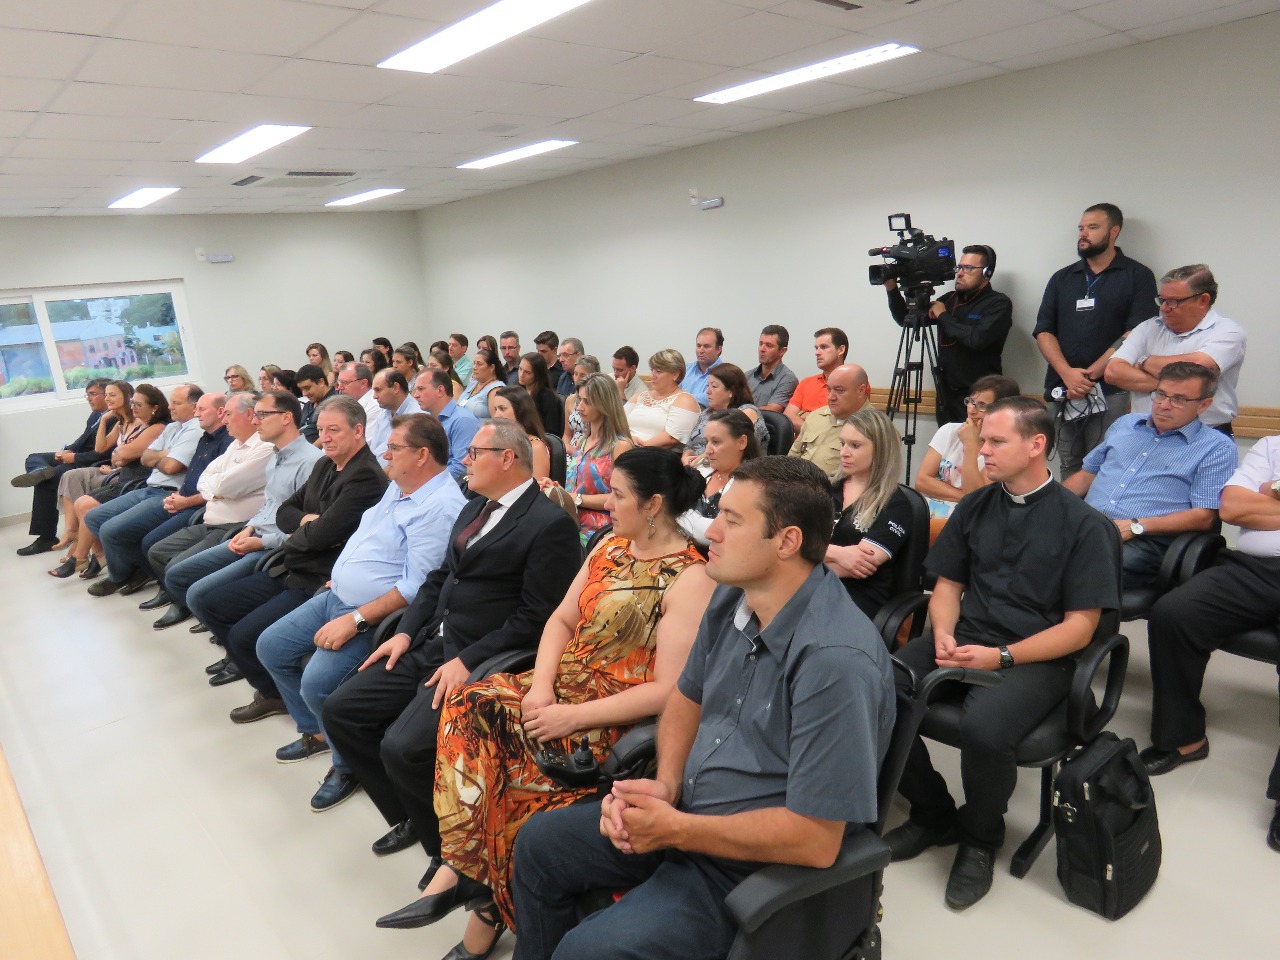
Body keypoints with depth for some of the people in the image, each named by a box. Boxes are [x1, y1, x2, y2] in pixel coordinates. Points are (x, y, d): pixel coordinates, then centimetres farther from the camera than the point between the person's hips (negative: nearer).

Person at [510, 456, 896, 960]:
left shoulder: (834, 660, -31)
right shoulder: (731, 598, -5)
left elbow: (816, 840, -28)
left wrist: (676, 829, -21)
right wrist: (665, 785, -9)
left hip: (759, 863, -8)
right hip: (685, 811, 8)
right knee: (539, 842, 14)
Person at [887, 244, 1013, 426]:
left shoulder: (999, 304, -6)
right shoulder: (949, 299, 11)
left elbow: (978, 339, -23)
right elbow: (905, 319, 14)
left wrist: (943, 316, -9)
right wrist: (891, 289, 0)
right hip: (946, 395, 6)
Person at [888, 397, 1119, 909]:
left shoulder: (1082, 523, -4)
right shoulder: (975, 506, 10)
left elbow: (1080, 626, -6)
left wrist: (1002, 657, -17)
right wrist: (943, 634, -6)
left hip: (1035, 658, -4)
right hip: (963, 640, 5)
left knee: (982, 728, -35)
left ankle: (980, 838, 1)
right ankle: (933, 814, 6)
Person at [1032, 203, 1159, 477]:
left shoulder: (1138, 276, 4)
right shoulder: (1062, 279, 16)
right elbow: (1043, 331, 7)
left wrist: (1089, 375, -13)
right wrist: (1067, 373, -9)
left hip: (1110, 392, -4)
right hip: (1062, 391, 4)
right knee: (1069, 468, 8)